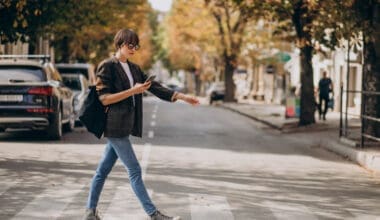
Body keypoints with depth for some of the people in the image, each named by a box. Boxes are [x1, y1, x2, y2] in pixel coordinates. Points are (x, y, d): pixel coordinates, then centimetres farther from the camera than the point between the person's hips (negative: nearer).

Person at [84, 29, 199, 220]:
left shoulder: (134, 69, 16)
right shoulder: (107, 66, -9)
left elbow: (154, 87, 14)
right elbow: (104, 98, -14)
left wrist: (181, 97, 7)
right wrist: (133, 91, -19)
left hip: (124, 126, 8)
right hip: (115, 126, -8)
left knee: (104, 169, 11)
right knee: (134, 170, -7)